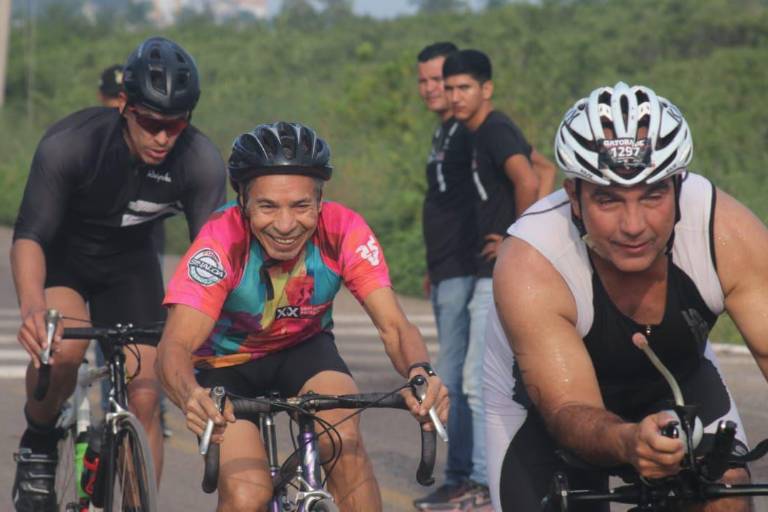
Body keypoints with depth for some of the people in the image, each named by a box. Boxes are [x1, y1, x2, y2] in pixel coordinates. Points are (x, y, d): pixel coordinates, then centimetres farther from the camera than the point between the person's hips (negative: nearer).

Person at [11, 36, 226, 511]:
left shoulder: (202, 162, -25)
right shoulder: (69, 143, -32)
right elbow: (29, 236, -35)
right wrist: (32, 306, -54)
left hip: (129, 261, 3)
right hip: (61, 253, -3)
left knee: (144, 400, -8)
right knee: (62, 348, -32)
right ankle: (38, 446, -4)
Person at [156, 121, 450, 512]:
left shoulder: (344, 232, -27)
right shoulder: (222, 241, -34)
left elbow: (394, 327, -29)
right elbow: (174, 348, -41)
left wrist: (420, 374, -52)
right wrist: (192, 398, -64)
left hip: (304, 348, 2)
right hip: (226, 362, -2)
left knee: (345, 441, -29)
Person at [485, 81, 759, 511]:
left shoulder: (727, 231, -31)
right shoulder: (529, 266, -36)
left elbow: (764, 346, -33)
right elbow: (571, 411, -37)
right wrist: (627, 442, -60)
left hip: (675, 375, 2)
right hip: (545, 398, -2)